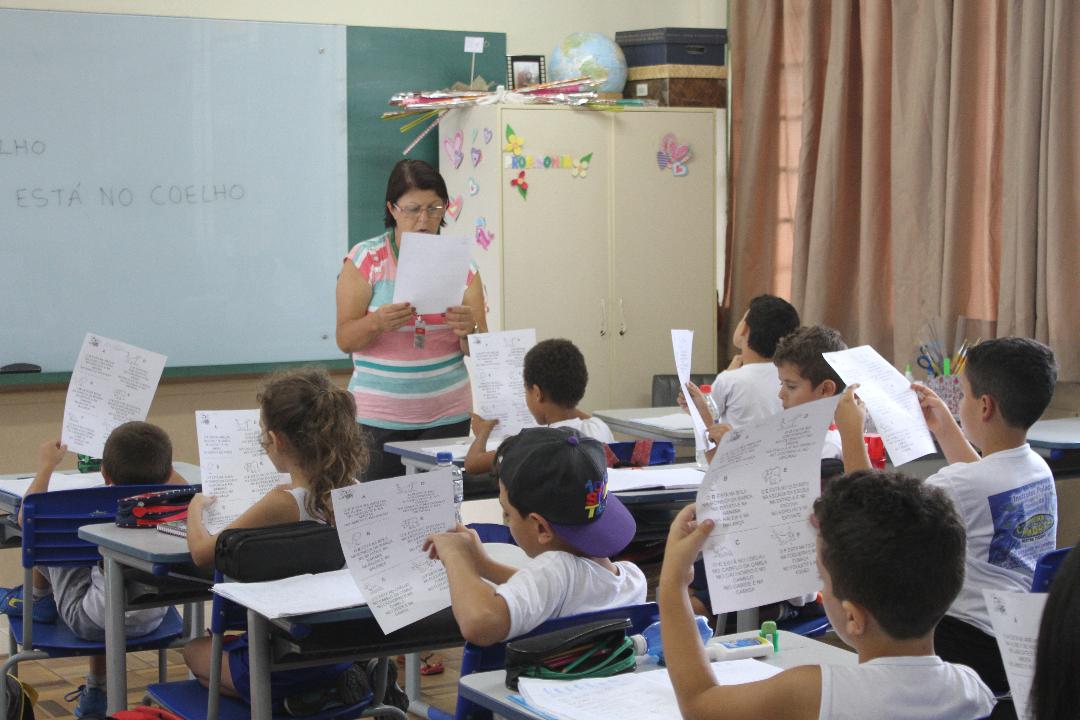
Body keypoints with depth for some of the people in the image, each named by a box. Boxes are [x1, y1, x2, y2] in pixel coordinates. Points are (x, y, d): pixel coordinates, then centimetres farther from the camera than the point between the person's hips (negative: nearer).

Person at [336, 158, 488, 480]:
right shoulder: (364, 260, -2)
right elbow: (345, 340, -5)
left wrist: (468, 329, -19)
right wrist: (378, 322, -25)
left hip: (447, 415, 2)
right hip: (378, 416, -2)